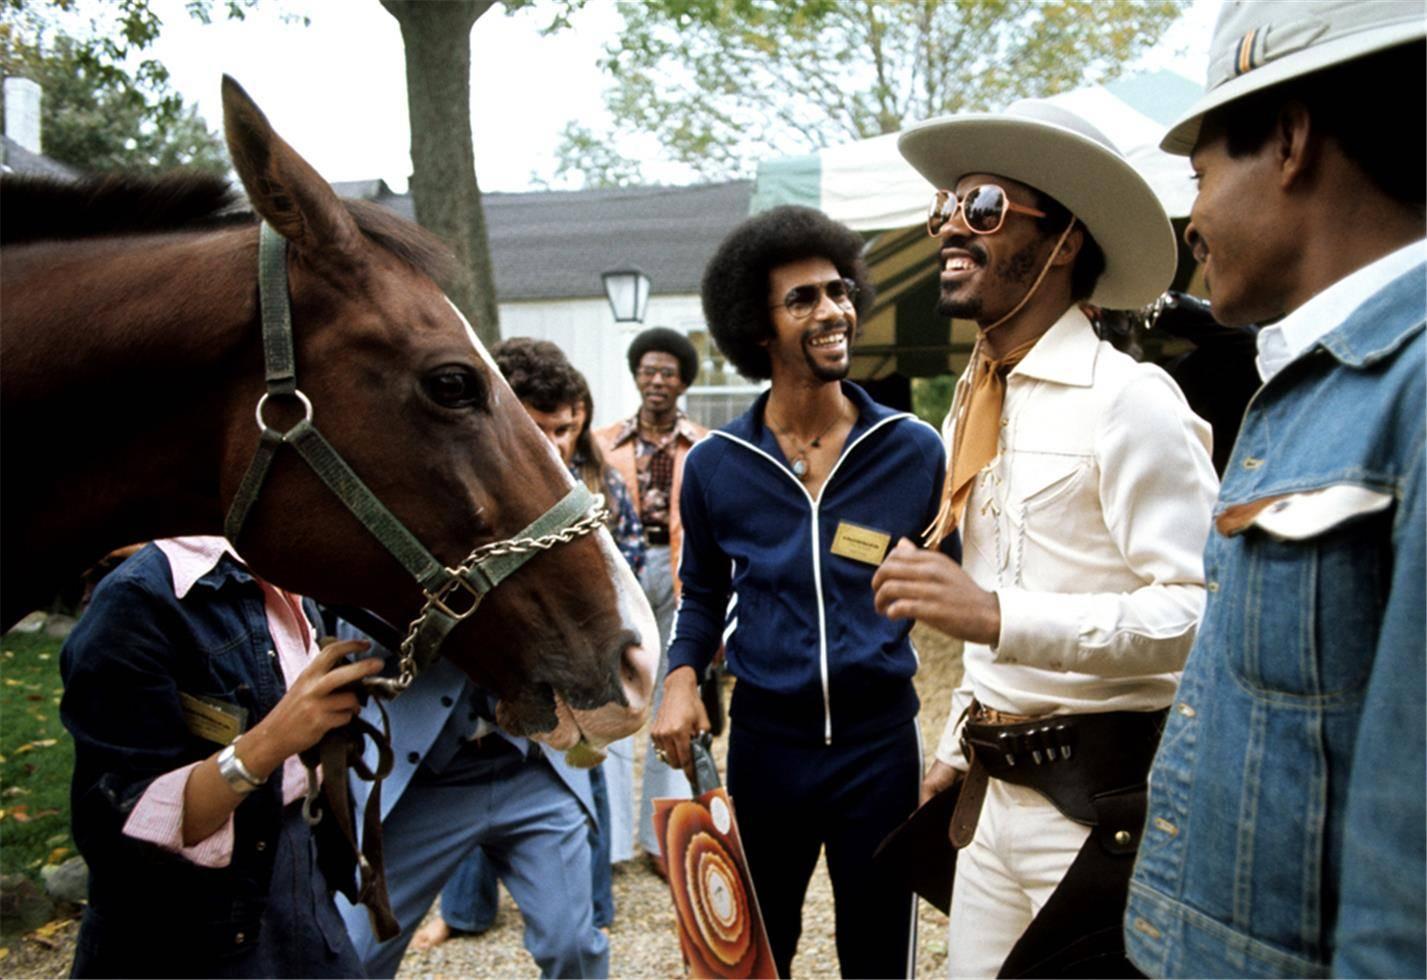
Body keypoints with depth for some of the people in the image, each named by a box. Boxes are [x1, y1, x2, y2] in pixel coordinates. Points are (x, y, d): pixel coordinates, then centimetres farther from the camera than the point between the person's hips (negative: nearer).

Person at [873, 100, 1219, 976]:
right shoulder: (975, 408, 11)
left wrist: (996, 616, -30)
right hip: (994, 796, 7)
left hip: (1102, 804, -7)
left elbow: (1200, 612, -22)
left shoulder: (1129, 401, -13)